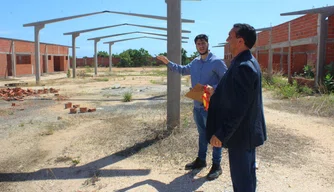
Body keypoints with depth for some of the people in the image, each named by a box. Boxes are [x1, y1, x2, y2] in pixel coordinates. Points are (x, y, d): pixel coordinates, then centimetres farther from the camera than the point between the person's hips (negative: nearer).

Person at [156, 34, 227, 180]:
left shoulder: (217, 62, -12)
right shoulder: (195, 62, 10)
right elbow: (182, 70, 27)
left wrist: (214, 88, -30)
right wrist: (168, 63, 19)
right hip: (197, 105, 7)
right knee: (202, 134, 20)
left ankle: (216, 165, 16)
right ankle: (201, 160, 34)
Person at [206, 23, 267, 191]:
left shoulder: (243, 66, -24)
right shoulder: (248, 62, 9)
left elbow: (238, 107, -27)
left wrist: (221, 134, -23)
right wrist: (215, 93, 18)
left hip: (240, 133, -10)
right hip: (248, 130, 10)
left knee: (241, 178, 5)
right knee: (247, 174, 23)